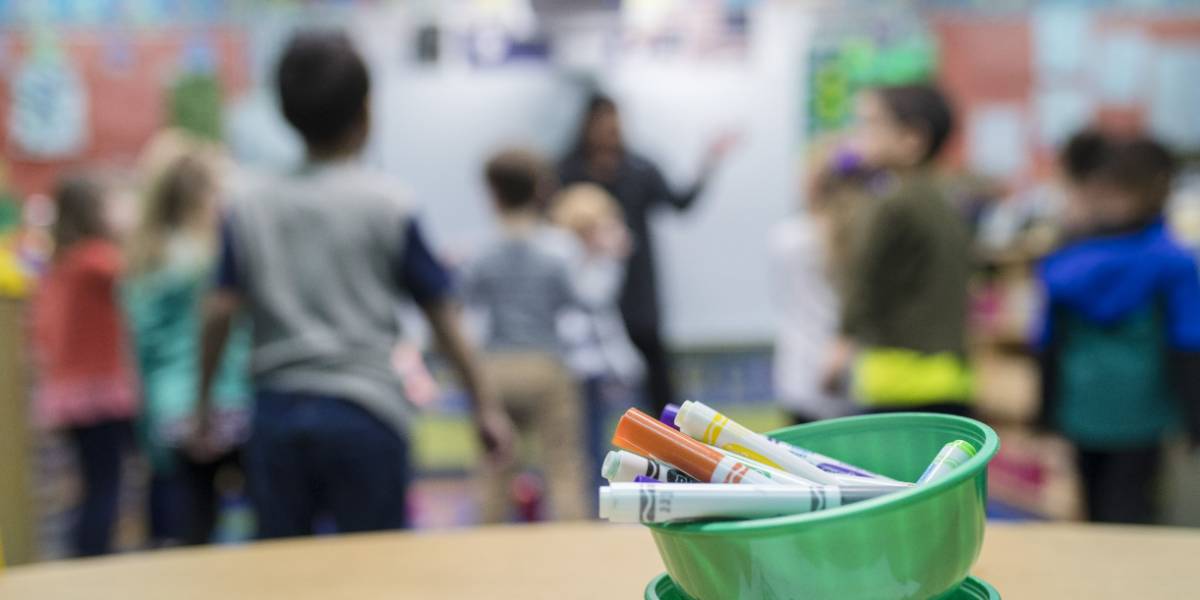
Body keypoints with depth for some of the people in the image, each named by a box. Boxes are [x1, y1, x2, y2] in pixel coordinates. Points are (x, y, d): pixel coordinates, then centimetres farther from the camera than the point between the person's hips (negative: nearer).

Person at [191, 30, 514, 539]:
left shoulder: (249, 209, 5)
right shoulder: (386, 205, -2)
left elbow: (219, 313, 1)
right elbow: (442, 314, -1)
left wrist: (204, 406, 11)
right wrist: (485, 405, 5)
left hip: (276, 414, 3)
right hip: (363, 414, -3)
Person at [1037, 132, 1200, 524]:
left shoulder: (1065, 264, -4)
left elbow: (1048, 344, 1)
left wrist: (1047, 415, 9)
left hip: (1082, 413, 2)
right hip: (1139, 413, -2)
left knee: (1097, 509, 12)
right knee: (1130, 507, 3)